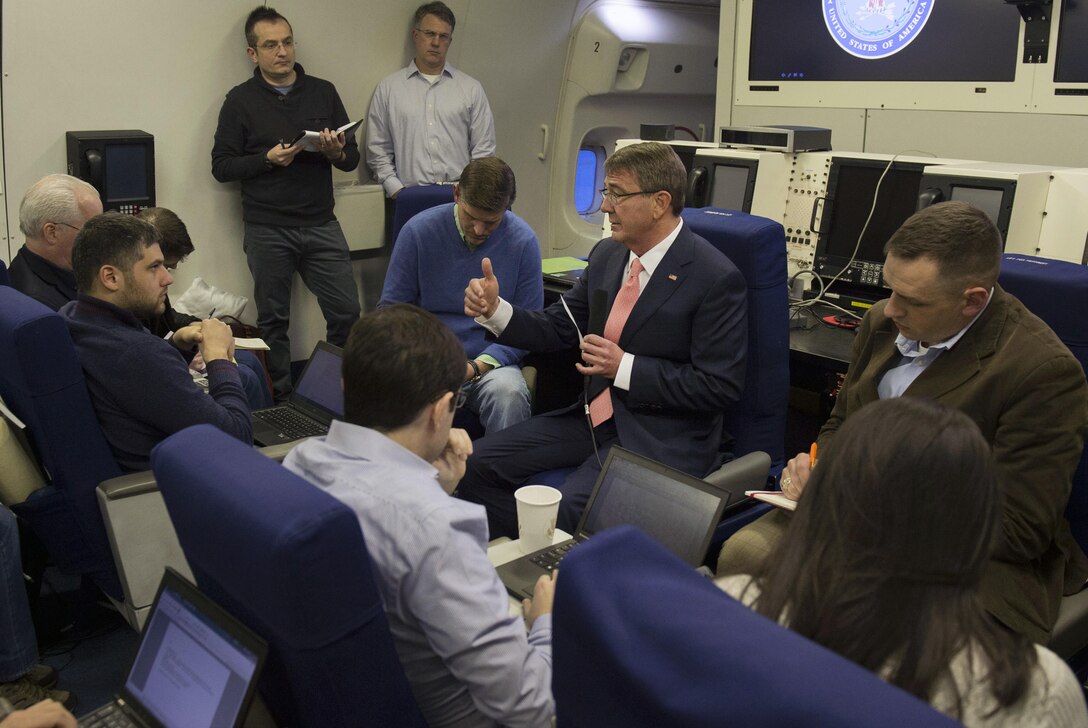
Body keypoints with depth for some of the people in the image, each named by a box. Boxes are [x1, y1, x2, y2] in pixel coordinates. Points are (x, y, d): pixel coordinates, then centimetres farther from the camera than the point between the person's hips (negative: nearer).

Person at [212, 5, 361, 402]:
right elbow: (221, 166, 0)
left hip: (321, 225, 2)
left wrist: (336, 152, -13)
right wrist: (268, 159, -14)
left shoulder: (323, 92, 9)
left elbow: (353, 158, 9)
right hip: (267, 231, -2)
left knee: (346, 311, -1)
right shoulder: (241, 100, 2)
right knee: (273, 321, 8)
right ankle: (281, 400, 21)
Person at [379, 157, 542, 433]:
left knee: (508, 394, -33)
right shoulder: (418, 231, -4)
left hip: (490, 361, 0)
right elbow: (391, 308, 4)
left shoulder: (523, 241, -5)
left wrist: (477, 367, -16)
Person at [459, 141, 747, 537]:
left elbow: (720, 386, -16)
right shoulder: (606, 255, 7)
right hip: (596, 415, 7)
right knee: (477, 464, -3)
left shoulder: (716, 277, -15)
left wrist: (624, 367, -20)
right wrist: (495, 310, -7)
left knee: (567, 509, -29)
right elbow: (558, 327, 12)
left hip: (661, 438, -7)